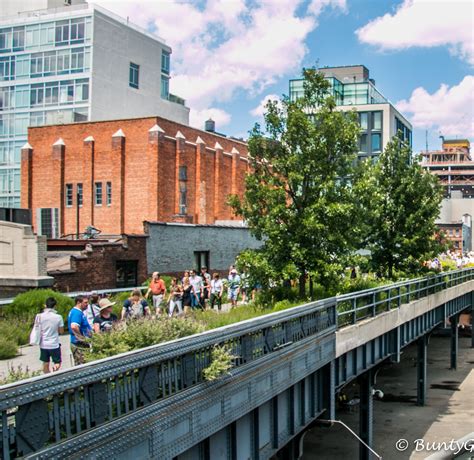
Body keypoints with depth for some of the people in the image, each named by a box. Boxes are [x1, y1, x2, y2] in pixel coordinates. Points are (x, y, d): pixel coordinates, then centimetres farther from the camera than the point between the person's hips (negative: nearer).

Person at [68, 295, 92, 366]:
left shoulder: (79, 312, 14)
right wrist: (82, 338, -23)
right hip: (79, 345, -11)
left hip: (81, 344, 11)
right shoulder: (77, 313, -18)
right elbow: (74, 327, -34)